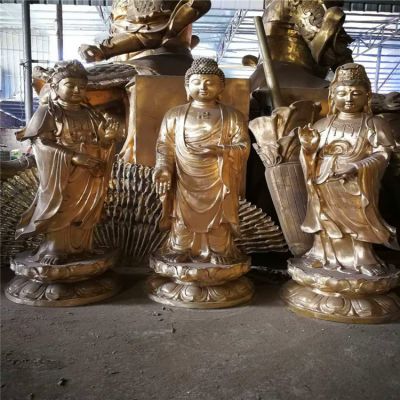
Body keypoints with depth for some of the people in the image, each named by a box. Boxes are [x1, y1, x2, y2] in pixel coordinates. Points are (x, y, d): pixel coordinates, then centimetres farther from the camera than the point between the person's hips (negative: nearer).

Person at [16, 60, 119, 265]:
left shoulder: (90, 114, 10)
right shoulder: (46, 112, -4)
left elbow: (99, 144, 12)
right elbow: (41, 144, -14)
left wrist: (108, 137, -12)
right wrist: (73, 157, -25)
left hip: (89, 177, 5)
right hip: (61, 177, -5)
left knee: (84, 214, 10)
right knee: (60, 212, 0)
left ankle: (80, 248, 23)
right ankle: (54, 251, 12)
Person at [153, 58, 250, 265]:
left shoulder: (233, 116, 4)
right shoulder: (174, 115, 7)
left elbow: (243, 147, -3)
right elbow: (165, 146, 2)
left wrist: (219, 150, -21)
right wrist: (163, 169, -16)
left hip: (218, 181, 0)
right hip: (185, 181, 1)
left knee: (217, 219, 5)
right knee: (184, 218, 7)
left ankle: (219, 254, 20)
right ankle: (180, 252, 21)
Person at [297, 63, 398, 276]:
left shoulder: (375, 125, 1)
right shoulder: (323, 124, 9)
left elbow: (382, 154, -7)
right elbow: (312, 153, 10)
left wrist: (357, 168, -23)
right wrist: (308, 145, -15)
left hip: (357, 186, -2)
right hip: (325, 185, 3)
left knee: (358, 222, -1)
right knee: (327, 220, 9)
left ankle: (361, 259, 14)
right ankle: (326, 256, 23)